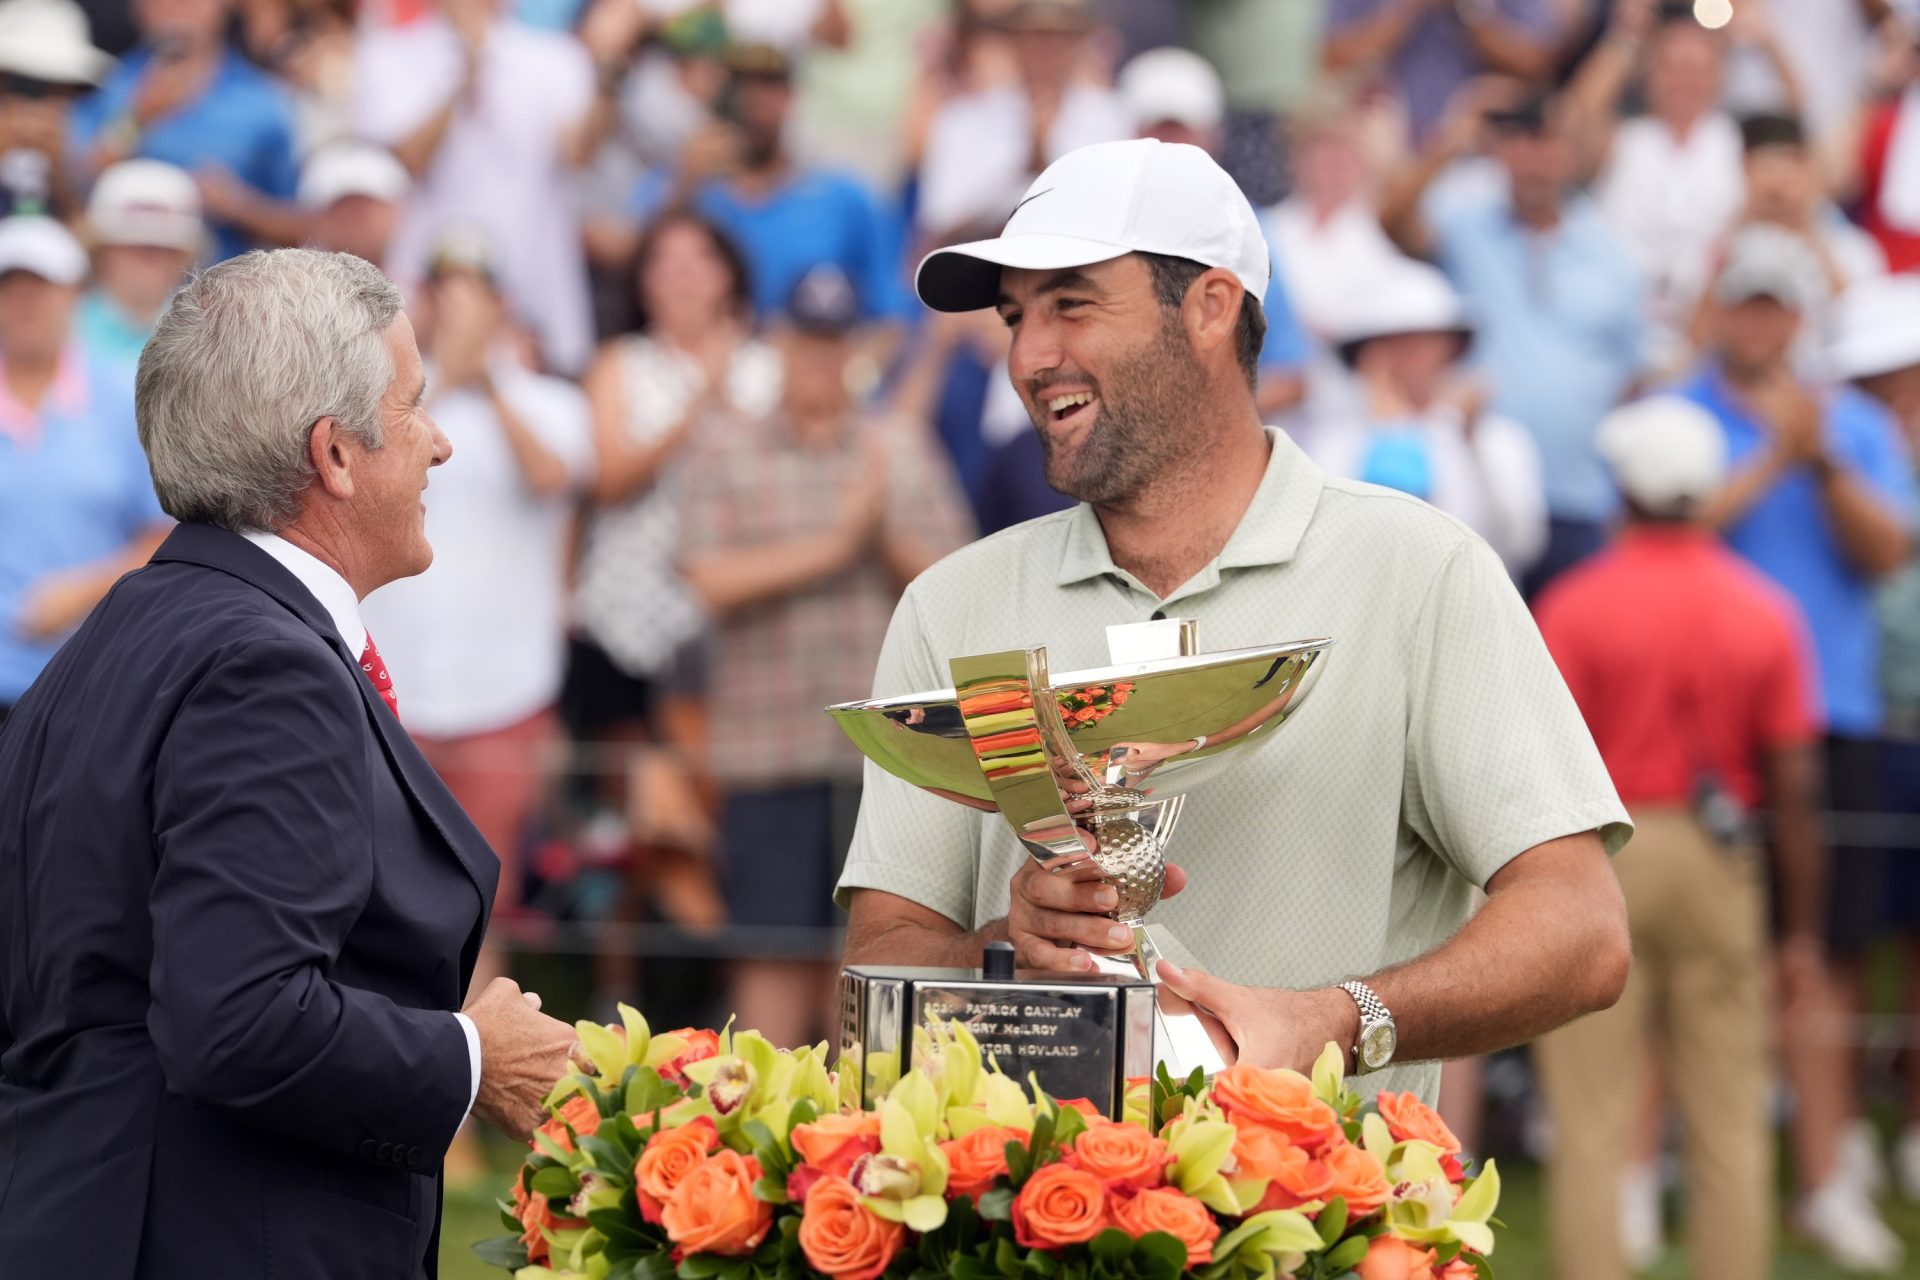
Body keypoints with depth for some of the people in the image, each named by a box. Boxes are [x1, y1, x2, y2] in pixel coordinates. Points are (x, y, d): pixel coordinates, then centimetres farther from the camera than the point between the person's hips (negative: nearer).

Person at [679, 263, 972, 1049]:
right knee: (777, 953, -3)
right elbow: (713, 580, -7)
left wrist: (888, 535, -11)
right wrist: (830, 544, -8)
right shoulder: (723, 453, 6)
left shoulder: (906, 451, 12)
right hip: (770, 743, -2)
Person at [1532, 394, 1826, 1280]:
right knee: (1730, 1124, 8)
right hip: (1718, 865, 2)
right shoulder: (1764, 614, 0)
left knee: (1592, 1126, 2)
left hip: (1600, 852, -2)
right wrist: (1803, 924, 6)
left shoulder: (1575, 606, -6)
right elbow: (1795, 786, 0)